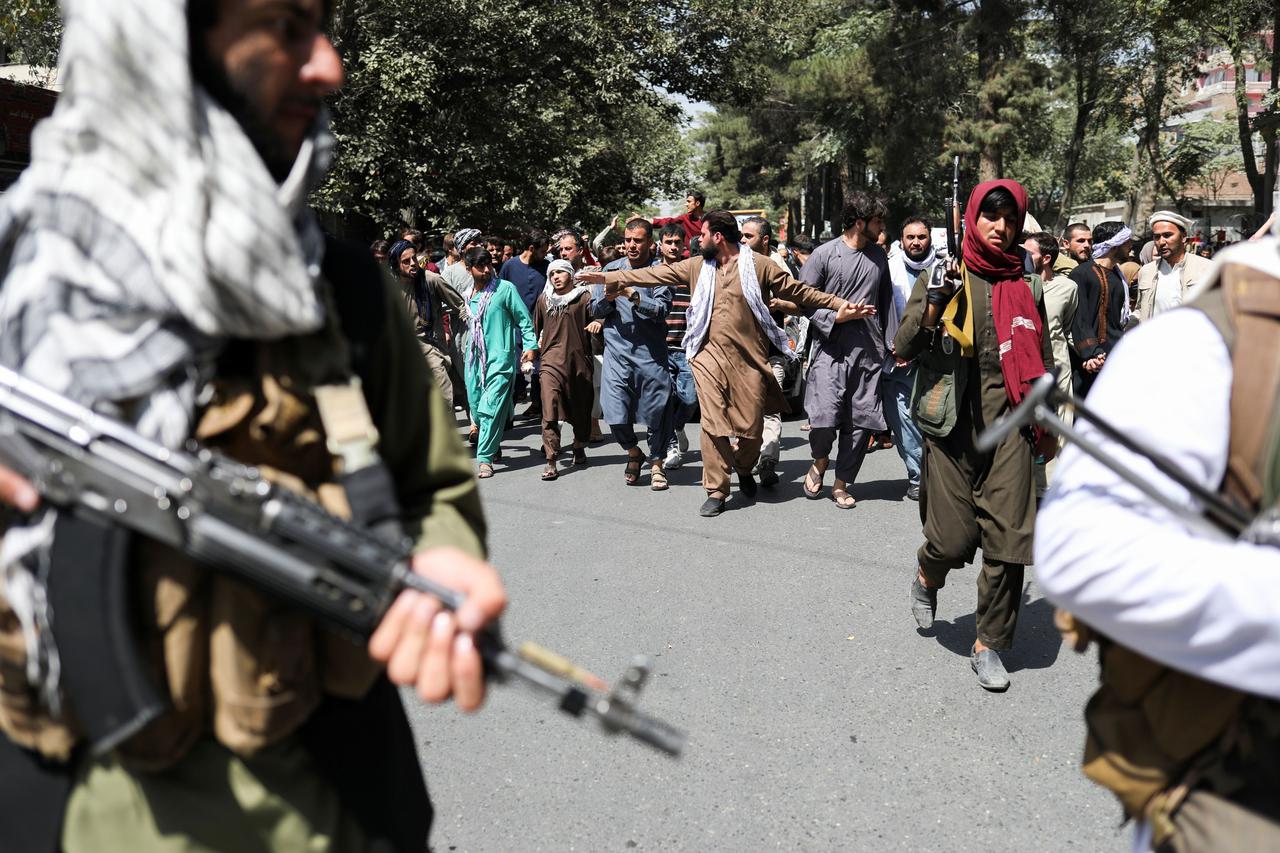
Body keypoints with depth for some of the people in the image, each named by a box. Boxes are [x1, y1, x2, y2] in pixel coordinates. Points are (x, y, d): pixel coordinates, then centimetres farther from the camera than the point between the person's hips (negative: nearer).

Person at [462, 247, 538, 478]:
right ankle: (493, 447, 32)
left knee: (492, 407, -13)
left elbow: (524, 319, -4)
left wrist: (531, 346, -12)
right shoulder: (467, 296, 12)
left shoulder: (505, 288, -4)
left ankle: (485, 459, -9)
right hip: (475, 357, 6)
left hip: (500, 357, -6)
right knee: (477, 406, 11)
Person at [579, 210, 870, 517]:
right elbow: (656, 274, 11)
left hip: (749, 358, -2)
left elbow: (799, 291, 1)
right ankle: (716, 491, 6)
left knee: (751, 426, 4)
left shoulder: (758, 265, -1)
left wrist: (839, 305, -6)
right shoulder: (697, 265, 9)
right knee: (713, 424, -4)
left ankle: (744, 469, 35)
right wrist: (608, 277, 9)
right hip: (710, 357, 2)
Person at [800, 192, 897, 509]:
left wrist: (893, 342, 14)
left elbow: (886, 301, 20)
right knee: (825, 417, -15)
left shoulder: (878, 256, 14)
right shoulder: (824, 254, -3)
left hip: (868, 351, 5)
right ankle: (819, 462, 17)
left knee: (860, 422, 3)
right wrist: (838, 316, -15)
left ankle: (841, 484, 18)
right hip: (831, 348, -5)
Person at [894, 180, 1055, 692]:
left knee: (1007, 541, -2)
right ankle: (927, 575, 35)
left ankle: (989, 646, 13)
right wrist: (933, 304, -16)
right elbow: (903, 348, -1)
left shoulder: (1026, 286, 12)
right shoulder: (942, 278, 4)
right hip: (952, 423, -2)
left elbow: (1041, 361, 21)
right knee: (954, 538, -2)